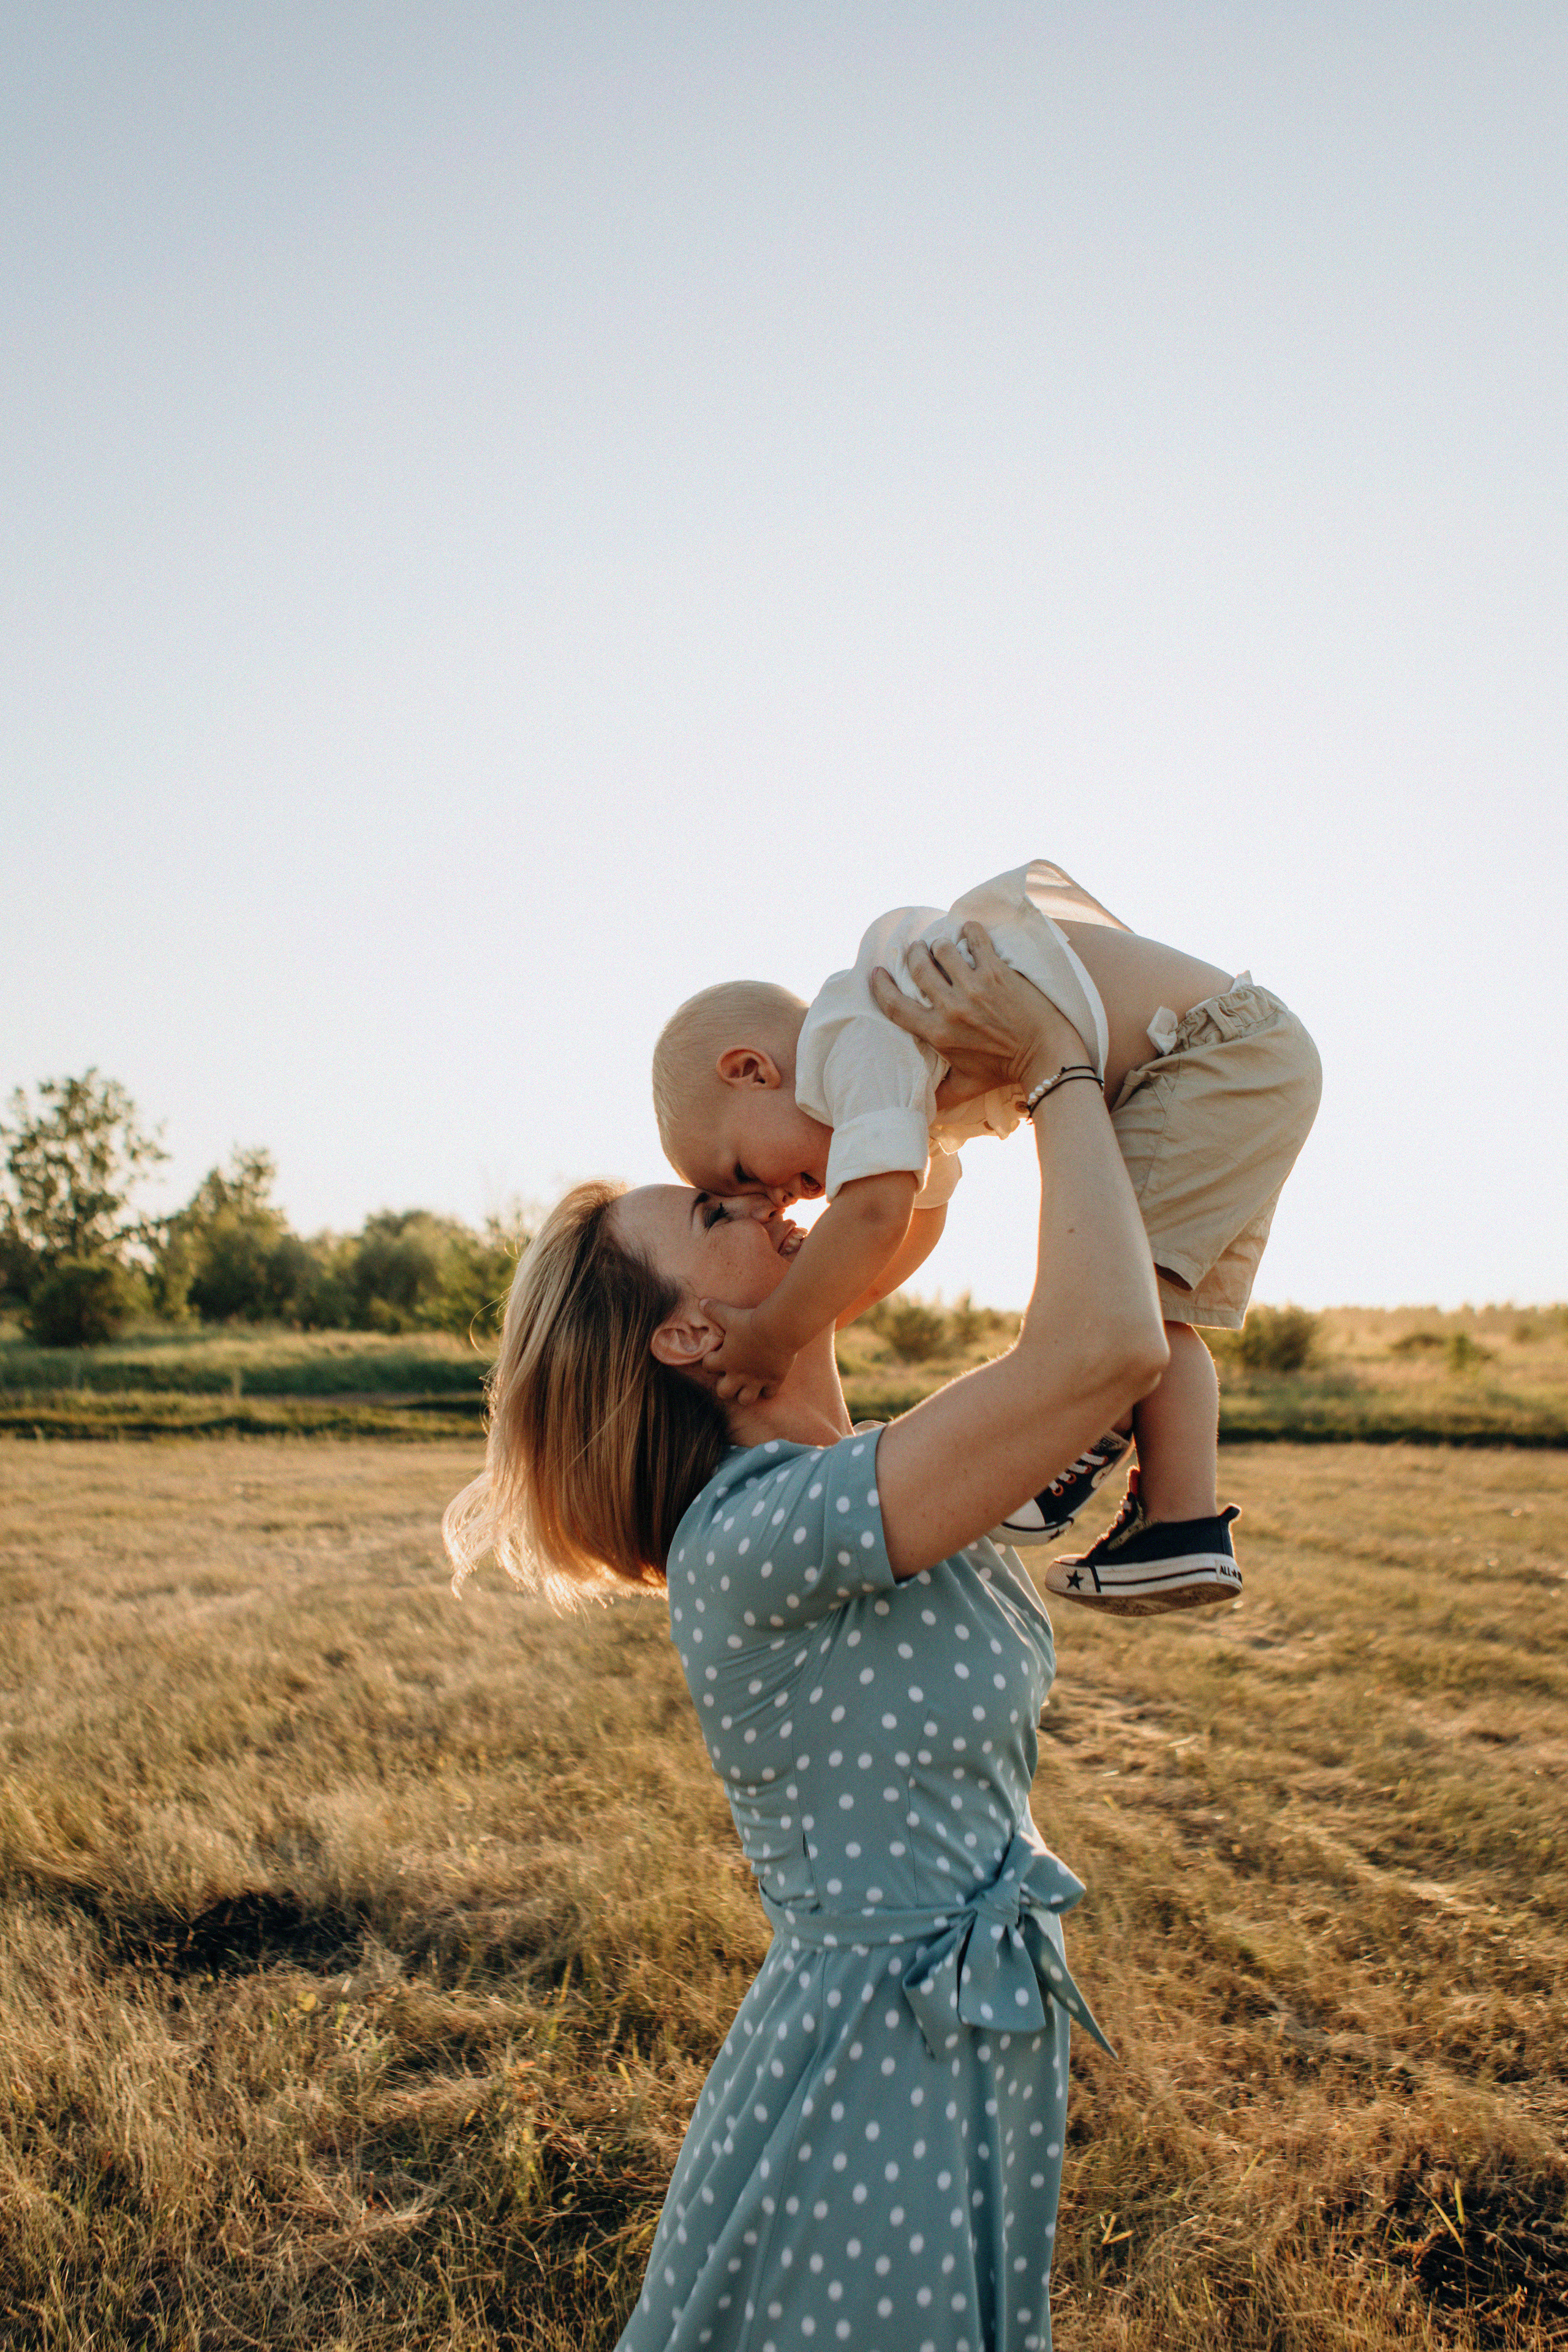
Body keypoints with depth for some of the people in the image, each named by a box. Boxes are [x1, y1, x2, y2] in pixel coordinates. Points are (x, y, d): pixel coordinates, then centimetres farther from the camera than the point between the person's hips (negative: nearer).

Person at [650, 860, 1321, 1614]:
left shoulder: (860, 1040, -18)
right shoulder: (910, 1070, 16)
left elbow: (877, 1208, -32)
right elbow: (919, 1217, 28)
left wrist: (771, 1336, -22)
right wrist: (808, 1323, 23)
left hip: (1225, 1054, -10)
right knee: (1155, 1315, 9)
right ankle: (1184, 1523, 6)